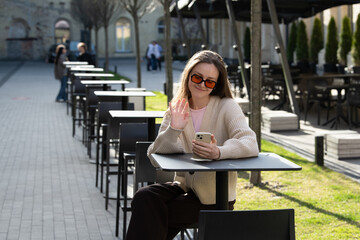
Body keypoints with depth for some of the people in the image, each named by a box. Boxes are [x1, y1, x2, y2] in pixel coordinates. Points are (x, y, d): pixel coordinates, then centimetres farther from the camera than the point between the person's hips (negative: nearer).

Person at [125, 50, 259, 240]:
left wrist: (219, 152, -41)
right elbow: (155, 157, -4)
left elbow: (250, 144, -22)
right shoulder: (176, 110, 5)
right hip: (184, 186, 5)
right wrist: (173, 129, -23)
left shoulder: (227, 107, -7)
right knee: (144, 198, -22)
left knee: (152, 215, -22)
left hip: (215, 197, -5)